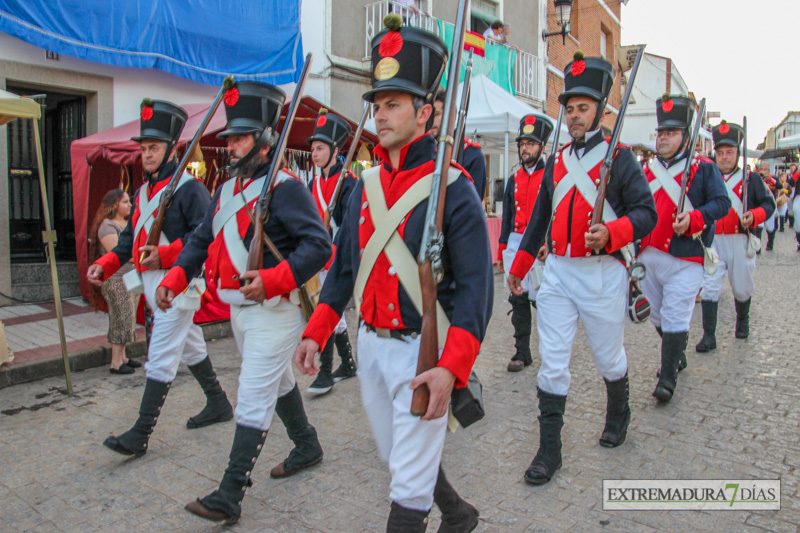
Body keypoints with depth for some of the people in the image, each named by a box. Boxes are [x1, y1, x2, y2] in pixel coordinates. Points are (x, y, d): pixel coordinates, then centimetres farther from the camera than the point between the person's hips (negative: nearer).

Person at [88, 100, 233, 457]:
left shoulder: (189, 188, -11)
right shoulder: (143, 192, 16)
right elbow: (131, 237, 16)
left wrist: (164, 255, -29)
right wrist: (105, 265, 1)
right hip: (151, 282, 10)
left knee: (161, 358, -7)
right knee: (190, 346, 18)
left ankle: (141, 435, -1)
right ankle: (218, 404, 33)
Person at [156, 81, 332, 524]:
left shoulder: (284, 187, -16)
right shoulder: (226, 190, 12)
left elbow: (318, 244, -24)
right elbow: (201, 240, 14)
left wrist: (273, 280, -34)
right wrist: (175, 277, -2)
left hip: (273, 311, -9)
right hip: (238, 309, 10)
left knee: (252, 400, -5)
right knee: (278, 381, 23)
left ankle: (230, 496, 5)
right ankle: (307, 447, 43)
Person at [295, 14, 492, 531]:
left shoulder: (453, 187, -13)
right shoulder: (367, 184, 7)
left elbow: (475, 284, -18)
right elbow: (345, 265, 14)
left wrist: (451, 369, -27)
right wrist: (315, 333, 9)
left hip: (422, 350, -7)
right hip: (371, 343, 7)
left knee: (409, 485, 4)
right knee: (398, 456, 23)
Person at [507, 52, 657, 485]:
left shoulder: (619, 158, -3)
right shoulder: (557, 161, 10)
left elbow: (646, 213, -8)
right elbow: (539, 217, 17)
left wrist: (610, 233, -27)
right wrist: (519, 266, 19)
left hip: (601, 274, -3)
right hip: (557, 272, 4)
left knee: (608, 356, 15)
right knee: (552, 361, 0)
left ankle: (618, 412, 45)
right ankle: (549, 450, 9)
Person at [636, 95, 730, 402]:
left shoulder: (703, 168, 0)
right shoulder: (647, 171, 12)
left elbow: (721, 203, -8)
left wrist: (693, 218, -25)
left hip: (685, 259, -5)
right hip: (648, 257, 5)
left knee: (675, 317, -7)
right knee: (657, 315, 16)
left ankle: (668, 379, 0)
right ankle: (677, 356, 39)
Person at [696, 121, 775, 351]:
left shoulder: (751, 179, 3)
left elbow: (769, 203, 1)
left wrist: (754, 216, -18)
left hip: (741, 242, 0)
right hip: (713, 242, 0)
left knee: (742, 288, 11)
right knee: (710, 287, -7)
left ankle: (743, 320, 40)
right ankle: (709, 336, -3)